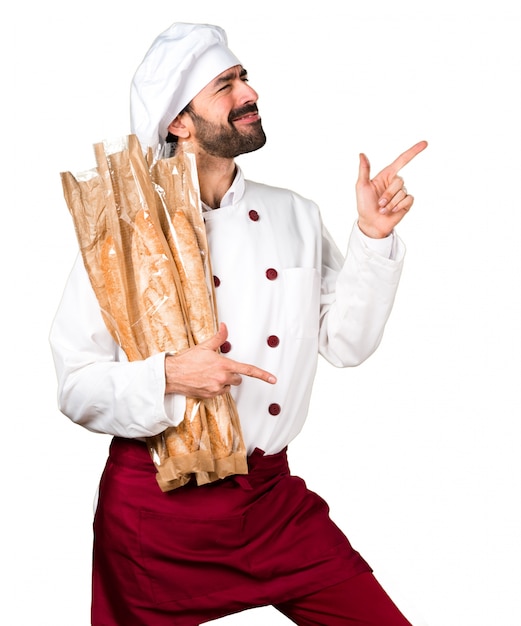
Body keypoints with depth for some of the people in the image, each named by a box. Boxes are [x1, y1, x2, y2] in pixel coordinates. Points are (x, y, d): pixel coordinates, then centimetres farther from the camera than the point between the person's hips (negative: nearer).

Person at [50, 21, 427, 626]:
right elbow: (76, 386, -7)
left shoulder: (296, 215, 6)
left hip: (274, 499, 4)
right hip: (156, 508, -3)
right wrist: (167, 378, -24)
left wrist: (373, 235, -3)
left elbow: (346, 343, 5)